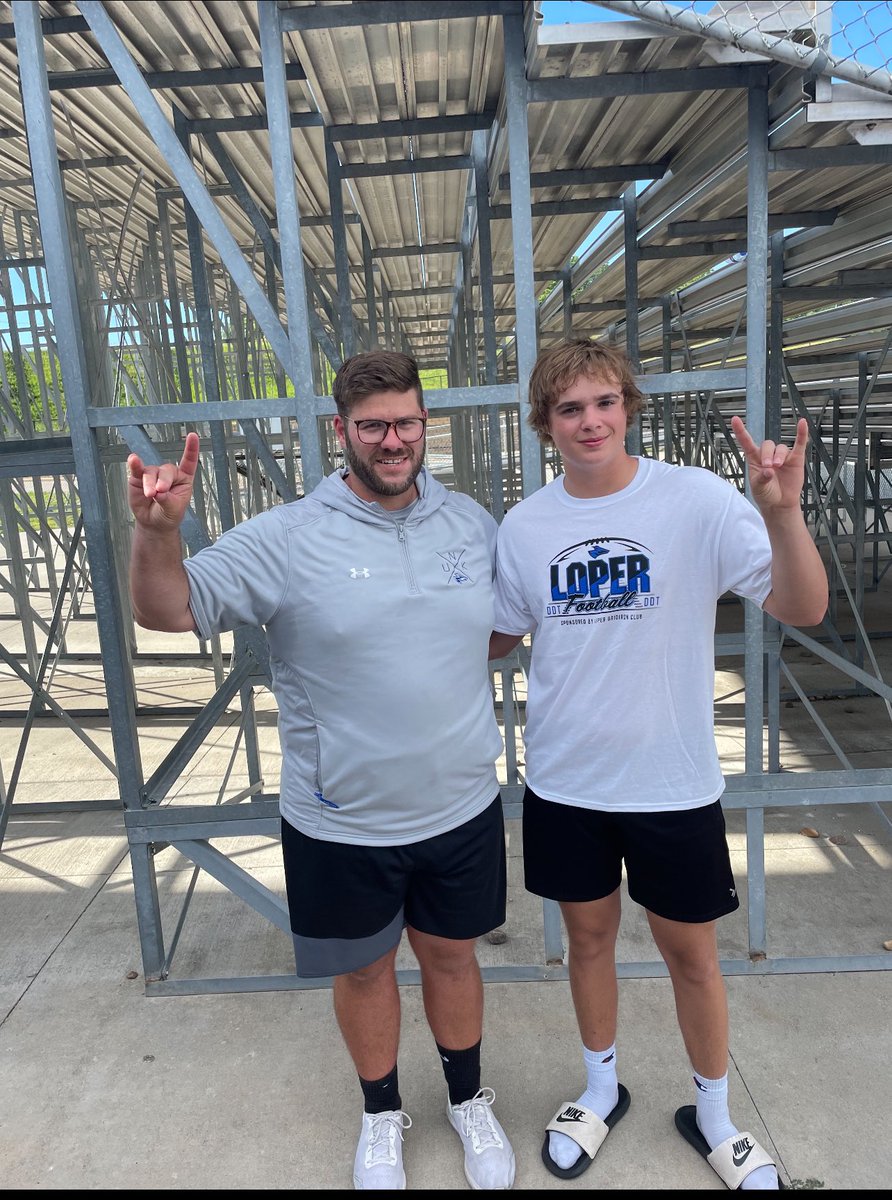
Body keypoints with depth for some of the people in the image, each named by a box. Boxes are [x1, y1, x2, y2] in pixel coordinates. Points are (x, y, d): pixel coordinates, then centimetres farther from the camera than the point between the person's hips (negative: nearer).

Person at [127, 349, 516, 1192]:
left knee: (451, 956, 22)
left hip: (461, 809, 3)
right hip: (341, 824, -2)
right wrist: (158, 529, -34)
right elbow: (165, 610, -15)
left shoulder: (472, 522, -1)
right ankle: (382, 1113, 48)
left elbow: (507, 619, 15)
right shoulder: (287, 538, -13)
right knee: (364, 968, 19)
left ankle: (468, 1100, 49)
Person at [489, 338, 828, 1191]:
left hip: (673, 783, -2)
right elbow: (498, 638, 10)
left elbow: (804, 610, -18)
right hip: (565, 780, 2)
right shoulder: (524, 526, -3)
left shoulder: (697, 500, -13)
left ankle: (712, 1115, 42)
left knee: (689, 951, 15)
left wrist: (781, 513, -33)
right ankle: (601, 1090, 46)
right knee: (588, 935, 20)